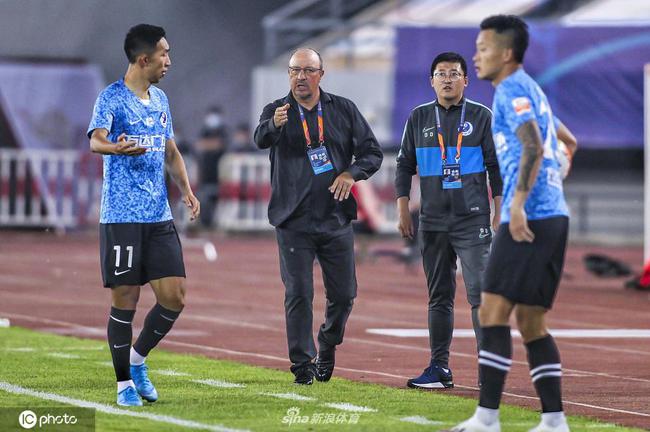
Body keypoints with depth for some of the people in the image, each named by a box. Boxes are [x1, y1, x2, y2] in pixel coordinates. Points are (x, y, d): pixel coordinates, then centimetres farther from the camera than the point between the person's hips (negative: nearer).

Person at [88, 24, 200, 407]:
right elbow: (96, 140, -24)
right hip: (121, 217, -6)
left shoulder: (160, 100, 15)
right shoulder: (112, 98, -7)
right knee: (125, 301, -2)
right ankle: (125, 383, 9)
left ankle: (137, 359, 22)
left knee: (174, 297, 0)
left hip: (160, 217, 6)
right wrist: (118, 148, -47)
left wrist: (186, 188, 9)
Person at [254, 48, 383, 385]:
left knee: (343, 294, 6)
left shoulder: (343, 110, 7)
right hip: (294, 221, -2)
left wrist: (352, 173, -10)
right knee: (298, 294, -6)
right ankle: (303, 363, 3)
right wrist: (273, 125, -46)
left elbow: (372, 152, 10)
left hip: (336, 218, 2)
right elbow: (261, 139, -22)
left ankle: (328, 345, 32)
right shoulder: (278, 111, 0)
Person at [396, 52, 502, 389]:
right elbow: (405, 165, 15)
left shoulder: (481, 117, 4)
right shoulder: (419, 118, 11)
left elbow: (496, 167, 3)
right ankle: (439, 368, 10)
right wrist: (403, 210, 7)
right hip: (432, 222, 3)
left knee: (480, 293, -11)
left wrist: (500, 212, -4)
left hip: (473, 221, -3)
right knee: (439, 296, 7)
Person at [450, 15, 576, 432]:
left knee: (494, 312, -10)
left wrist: (517, 205, -27)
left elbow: (533, 148, -21)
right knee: (530, 321, 12)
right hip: (554, 216, 10)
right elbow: (555, 145, 29)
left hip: (528, 220, -10)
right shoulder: (531, 90, 21)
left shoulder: (512, 90, -8)